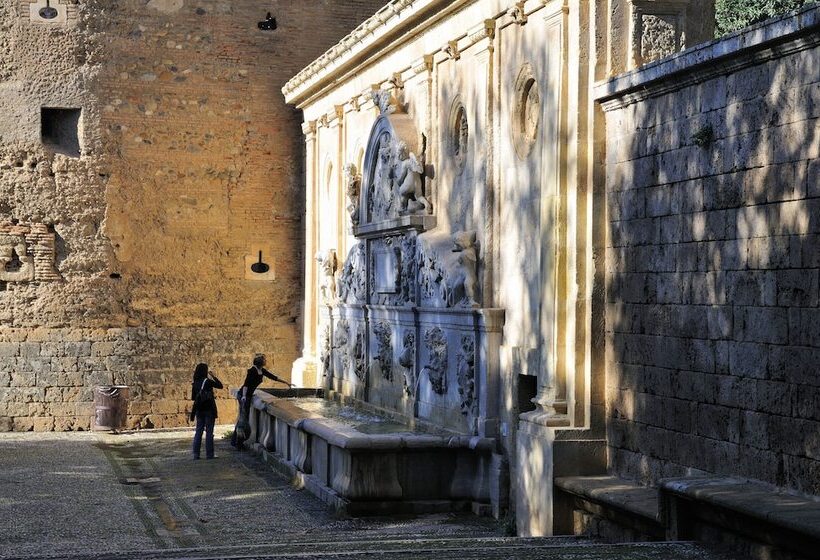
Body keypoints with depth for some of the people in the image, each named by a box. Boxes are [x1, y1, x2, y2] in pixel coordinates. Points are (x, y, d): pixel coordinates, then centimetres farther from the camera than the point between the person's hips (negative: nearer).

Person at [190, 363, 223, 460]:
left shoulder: (195, 383, 3)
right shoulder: (208, 381, -12)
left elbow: (193, 397, 9)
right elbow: (220, 385, -3)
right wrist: (213, 376, 3)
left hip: (199, 409, 5)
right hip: (209, 409, -5)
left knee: (198, 431, 10)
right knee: (209, 431, 0)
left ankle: (196, 453, 7)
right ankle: (209, 454, 1)